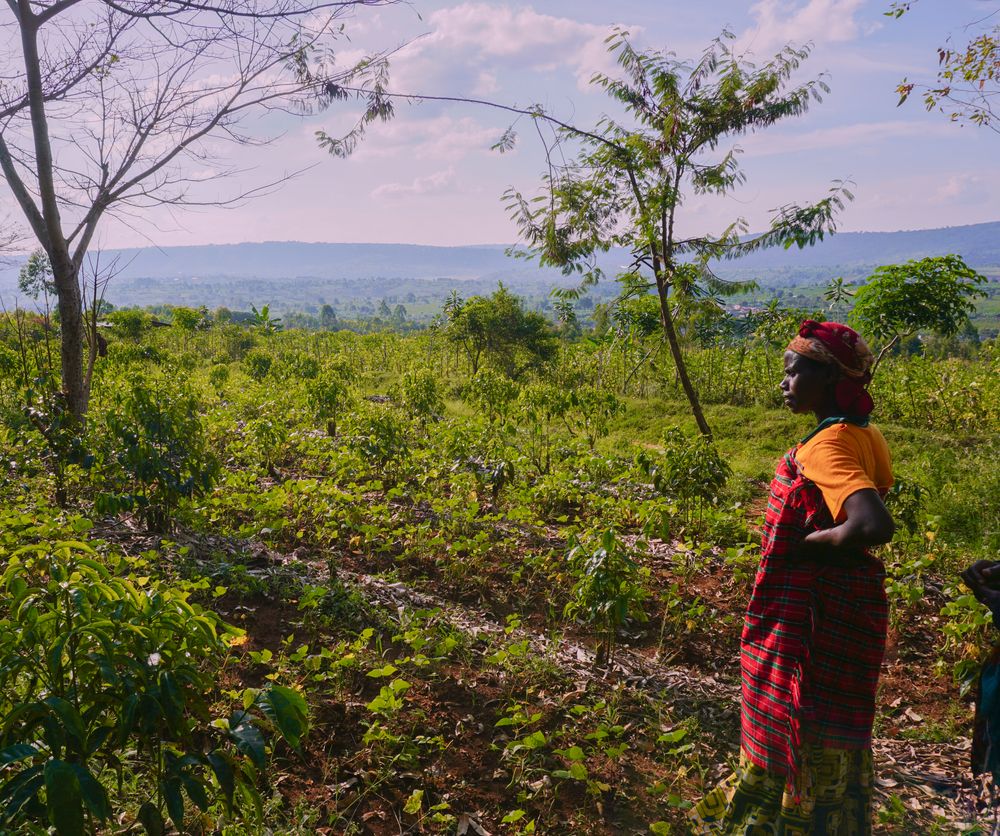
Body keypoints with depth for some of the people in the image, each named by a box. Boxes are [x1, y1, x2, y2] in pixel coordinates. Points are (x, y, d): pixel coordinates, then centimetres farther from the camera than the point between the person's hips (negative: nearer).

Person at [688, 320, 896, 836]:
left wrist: (811, 541, -22)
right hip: (846, 600, 10)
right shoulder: (862, 435, 4)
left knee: (803, 728, 8)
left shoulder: (825, 447, -24)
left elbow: (874, 525, -37)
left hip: (815, 614, -10)